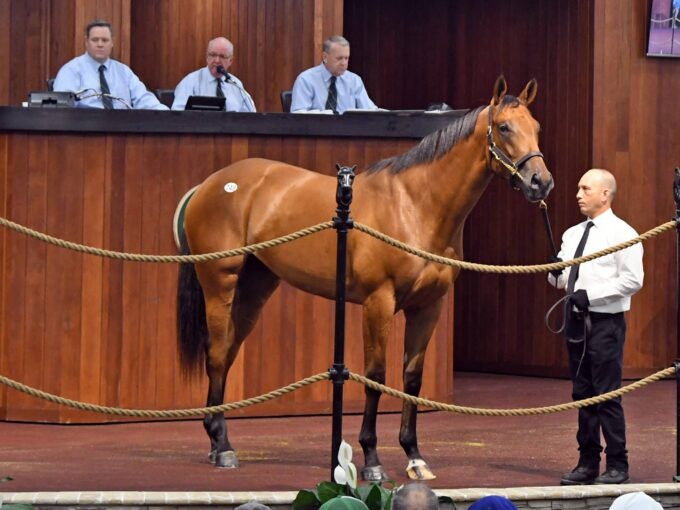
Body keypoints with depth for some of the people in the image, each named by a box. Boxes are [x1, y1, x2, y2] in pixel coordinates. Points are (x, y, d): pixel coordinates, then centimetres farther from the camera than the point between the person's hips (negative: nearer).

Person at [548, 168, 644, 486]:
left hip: (605, 322, -7)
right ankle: (588, 463, 20)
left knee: (607, 396, -6)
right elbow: (562, 279, 19)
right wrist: (556, 273, -5)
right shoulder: (572, 234, 14)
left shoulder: (621, 234, -9)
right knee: (583, 394, 12)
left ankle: (618, 466, 1)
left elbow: (633, 280, -16)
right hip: (577, 320, 7)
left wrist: (590, 294, -20)